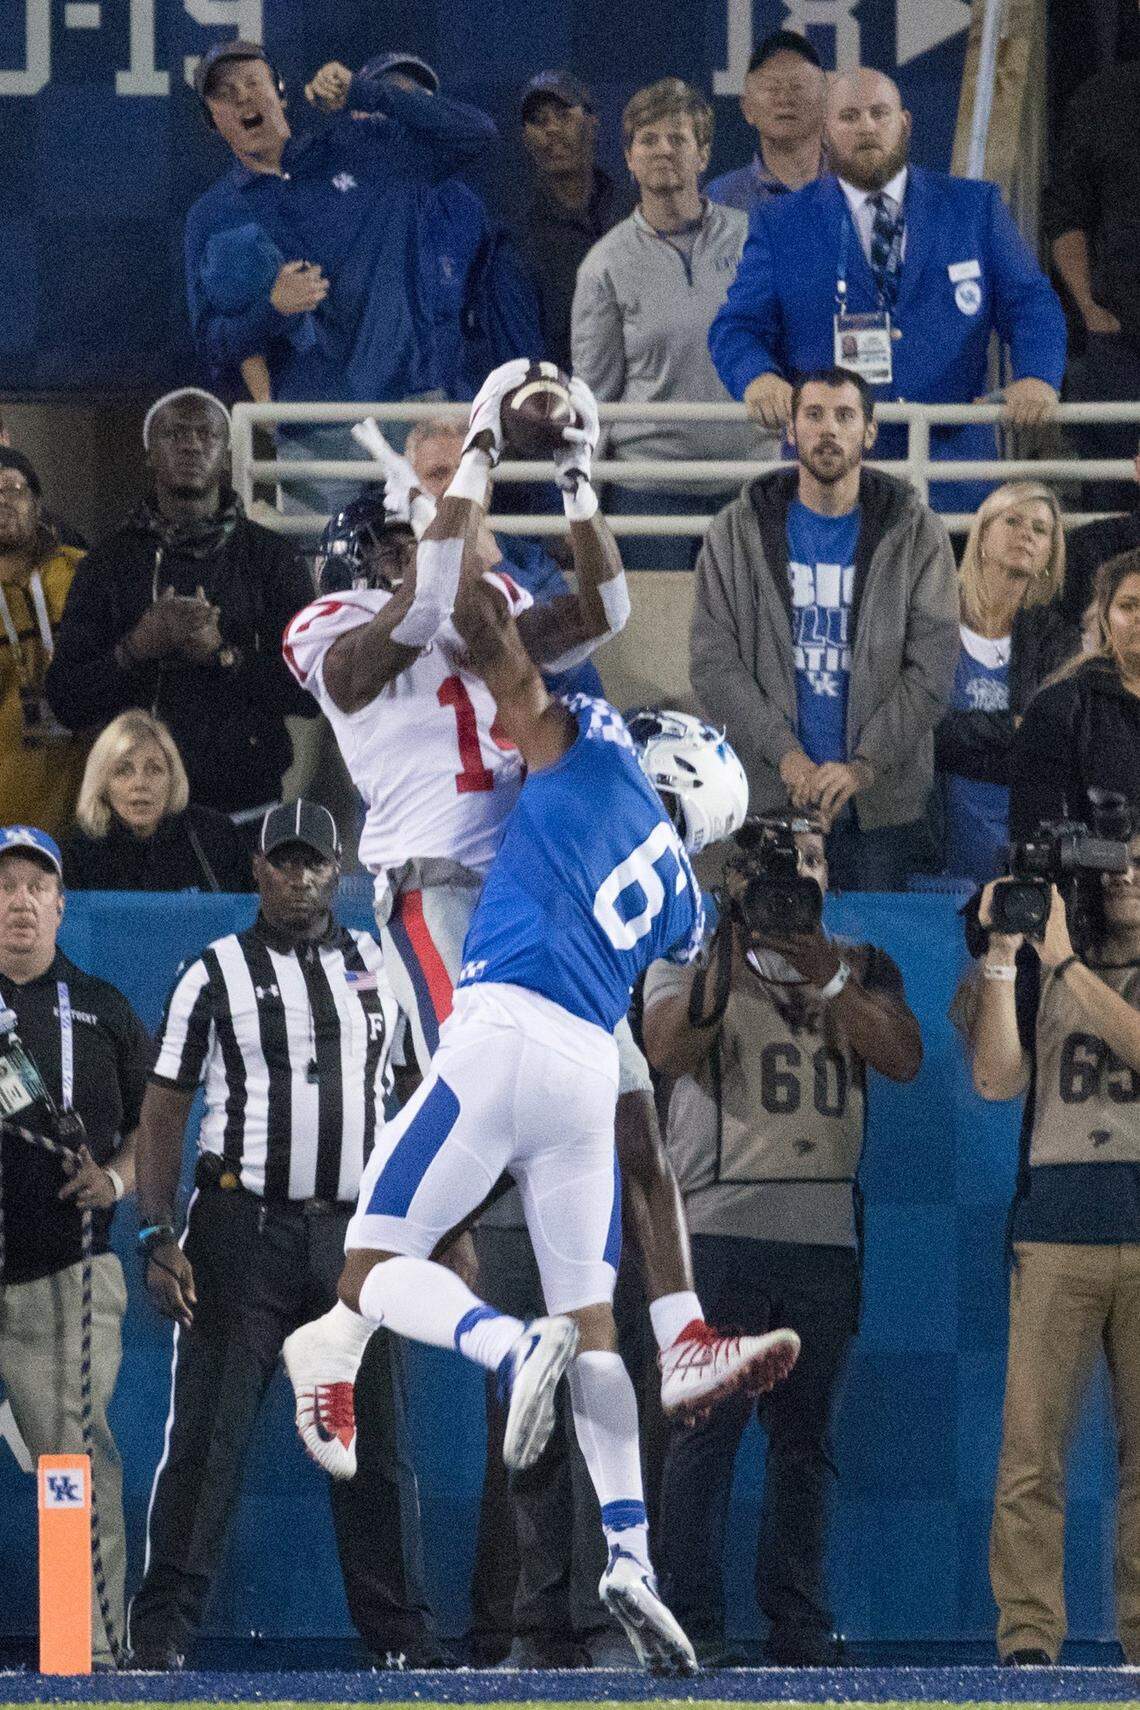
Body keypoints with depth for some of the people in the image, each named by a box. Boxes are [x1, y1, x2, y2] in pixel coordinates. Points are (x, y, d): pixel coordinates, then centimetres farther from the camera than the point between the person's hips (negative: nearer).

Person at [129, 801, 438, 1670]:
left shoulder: (379, 966, 13)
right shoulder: (214, 974, 3)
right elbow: (164, 1111, 0)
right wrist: (158, 1238, -10)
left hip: (356, 1235, 3)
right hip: (244, 1230, -3)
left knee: (378, 1439, 3)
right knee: (208, 1434, -8)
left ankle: (401, 1632, 10)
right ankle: (163, 1628, -6)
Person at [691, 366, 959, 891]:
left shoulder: (916, 534, 3)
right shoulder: (738, 532, 6)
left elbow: (931, 670, -2)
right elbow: (713, 662, 0)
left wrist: (864, 765, -14)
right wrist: (784, 754, -12)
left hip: (882, 803, -1)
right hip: (770, 798, 1)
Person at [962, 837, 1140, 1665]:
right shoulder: (1039, 963, 14)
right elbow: (998, 1077, 4)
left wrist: (1064, 961, -9)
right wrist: (999, 961, -3)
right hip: (1056, 1230, 1)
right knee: (1032, 1451, -7)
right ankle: (1028, 1640, -6)